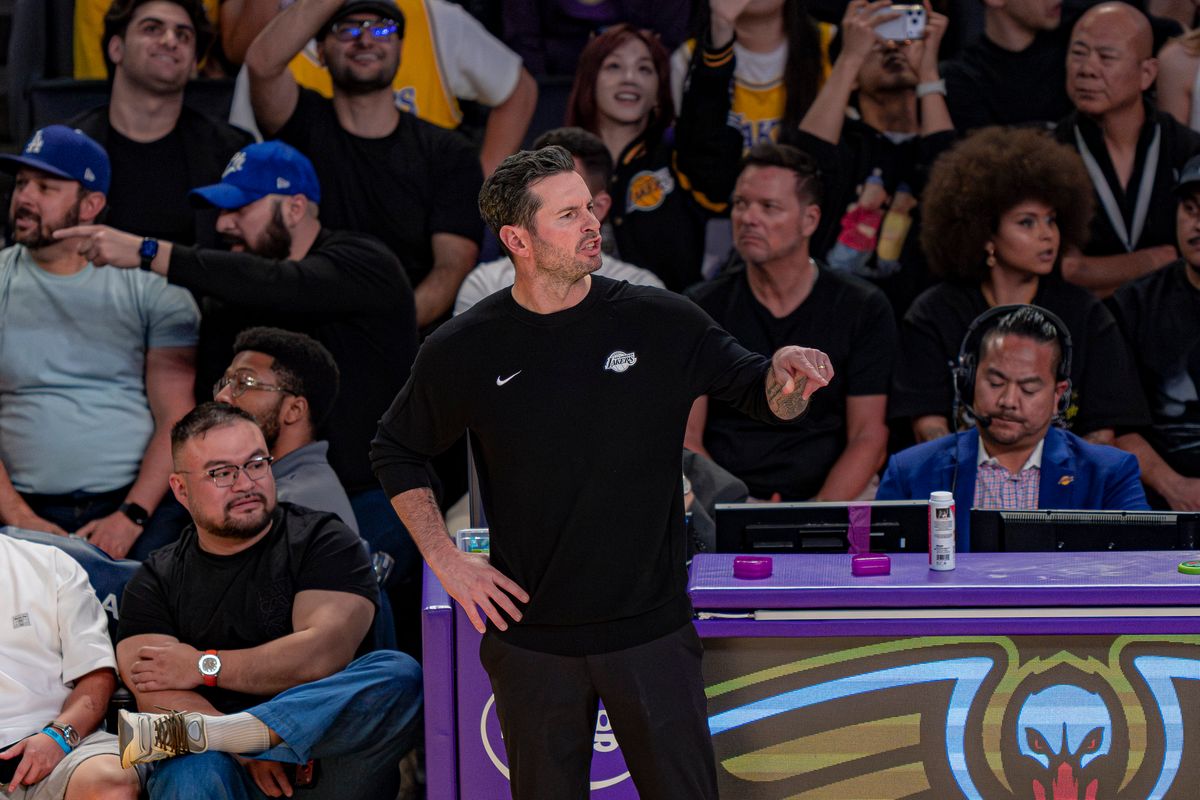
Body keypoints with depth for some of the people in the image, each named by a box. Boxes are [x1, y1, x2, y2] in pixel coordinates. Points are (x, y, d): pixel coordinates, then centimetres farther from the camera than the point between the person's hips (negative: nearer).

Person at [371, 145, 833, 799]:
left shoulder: (659, 322, -3)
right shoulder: (464, 351, -2)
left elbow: (755, 393, 4)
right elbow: (396, 452, 12)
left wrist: (786, 378, -20)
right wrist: (444, 559, 2)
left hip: (651, 630, 0)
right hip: (530, 637, 0)